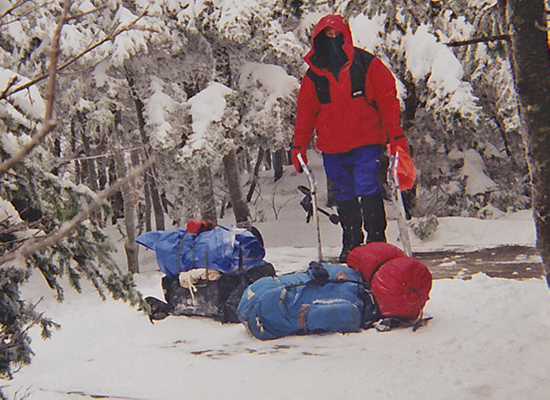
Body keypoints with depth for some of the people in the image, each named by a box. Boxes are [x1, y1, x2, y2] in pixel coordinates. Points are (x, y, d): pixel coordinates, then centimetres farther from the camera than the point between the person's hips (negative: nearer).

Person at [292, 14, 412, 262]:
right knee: (344, 198, 10)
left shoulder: (367, 64, -1)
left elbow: (388, 101, 0)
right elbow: (305, 113, 13)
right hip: (332, 149, 4)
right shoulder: (314, 75, 8)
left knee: (369, 192, -11)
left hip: (366, 144, -3)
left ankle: (376, 242, 0)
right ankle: (350, 245, 20)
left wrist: (396, 138, -7)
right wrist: (298, 147, 5)